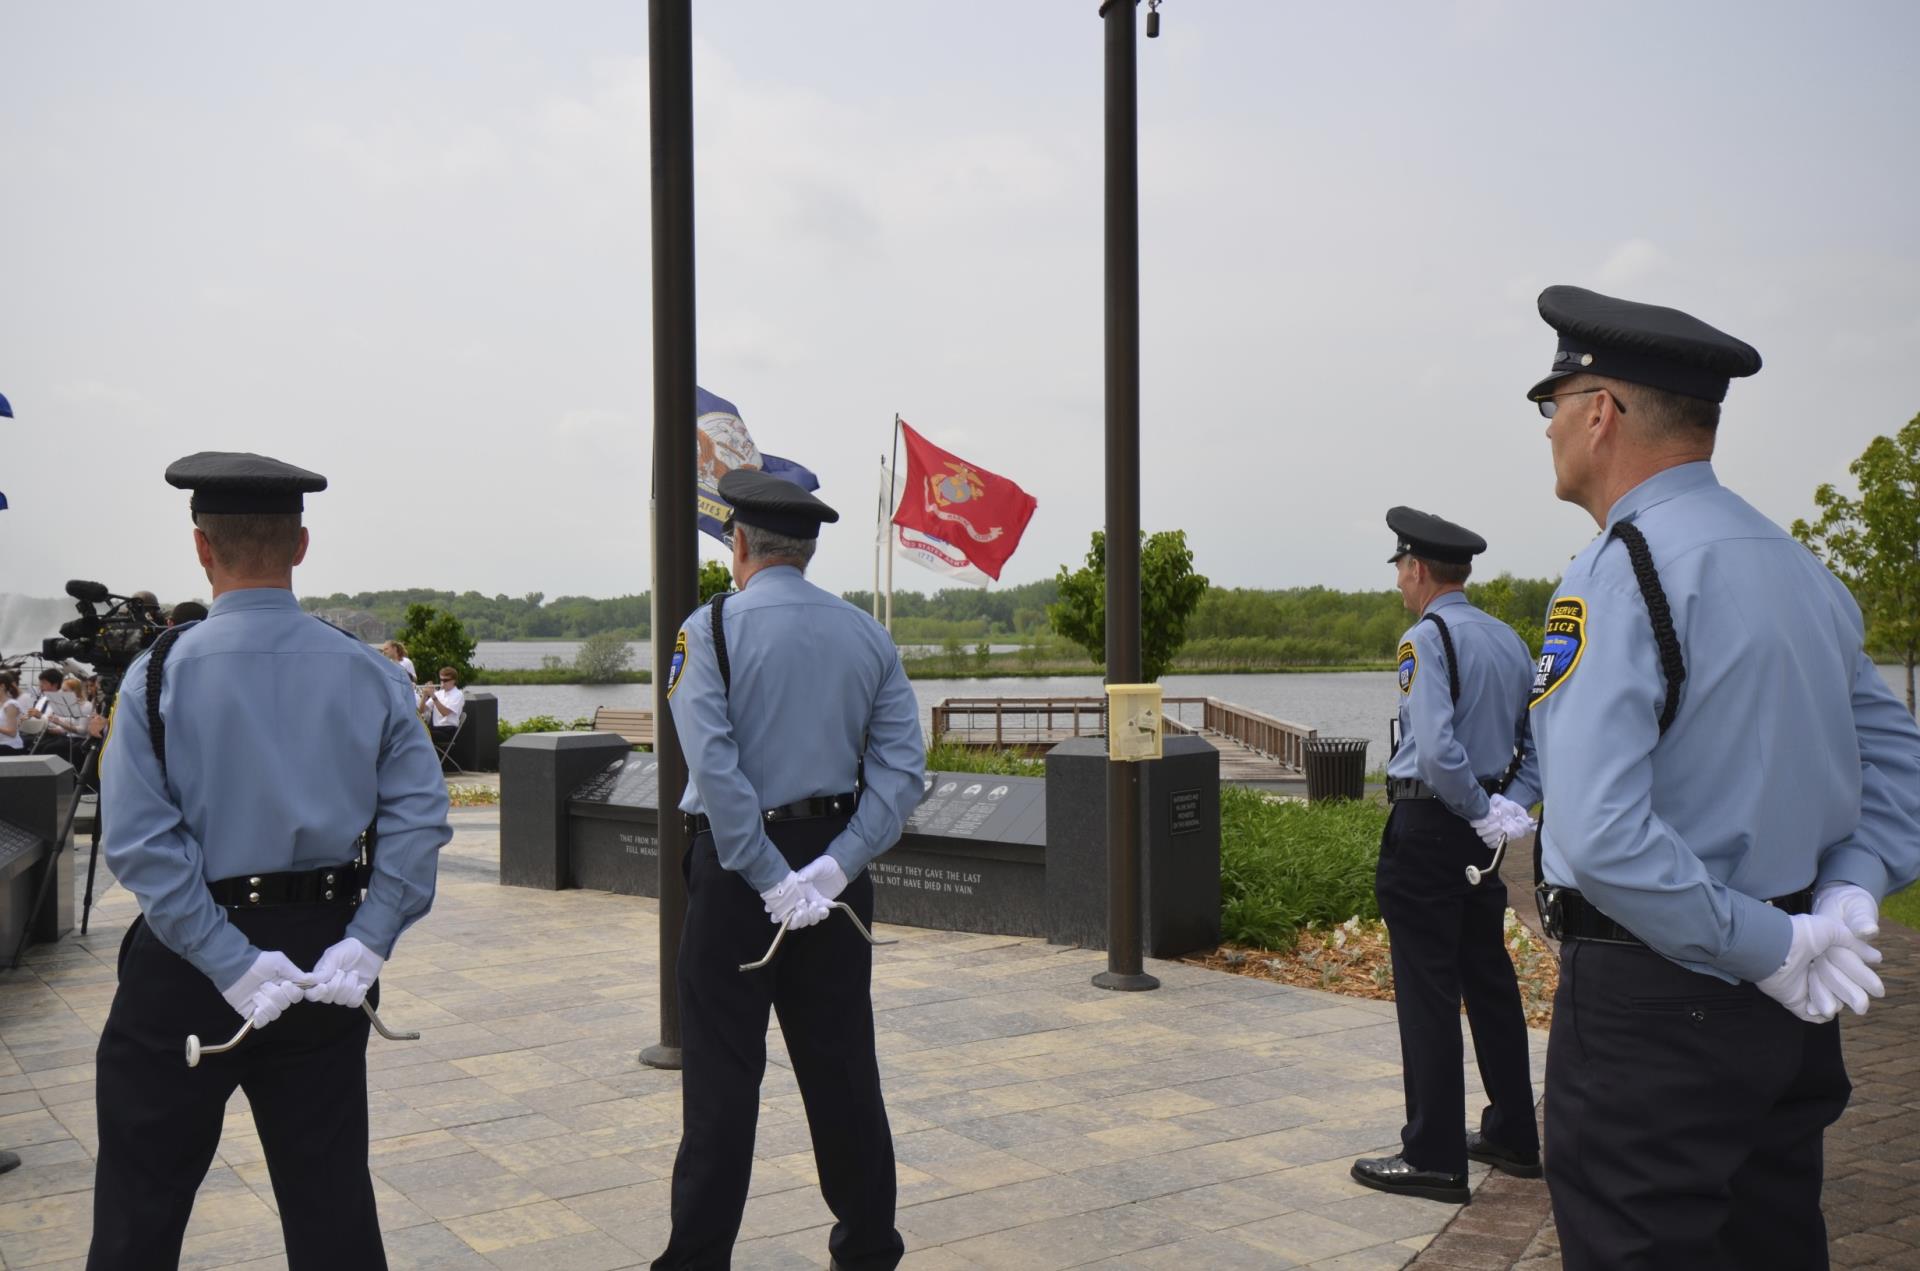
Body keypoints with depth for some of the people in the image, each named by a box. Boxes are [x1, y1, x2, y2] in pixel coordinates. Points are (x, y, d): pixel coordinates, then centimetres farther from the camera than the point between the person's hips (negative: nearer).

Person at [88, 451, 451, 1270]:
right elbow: (420, 815, -9)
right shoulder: (368, 673, -2)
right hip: (325, 965, 3)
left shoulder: (159, 674, -10)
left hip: (186, 972, -2)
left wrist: (232, 962, -15)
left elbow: (139, 842, -17)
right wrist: (369, 943, -10)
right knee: (333, 1204, 15)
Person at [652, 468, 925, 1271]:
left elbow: (715, 769, -17)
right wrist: (831, 868, -9)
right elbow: (902, 771, -3)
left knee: (722, 1073, 4)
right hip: (836, 869, 4)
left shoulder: (710, 630, -7)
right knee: (842, 1065, 14)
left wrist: (772, 881, -14)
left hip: (738, 868, -4)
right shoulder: (867, 637, 6)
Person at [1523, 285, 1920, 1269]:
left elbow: (1602, 837, -27)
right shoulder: (1800, 567, 11)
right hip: (1787, 1013, 9)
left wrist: (1764, 949, -16)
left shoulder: (1614, 576, -17)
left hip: (1649, 1003, -9)